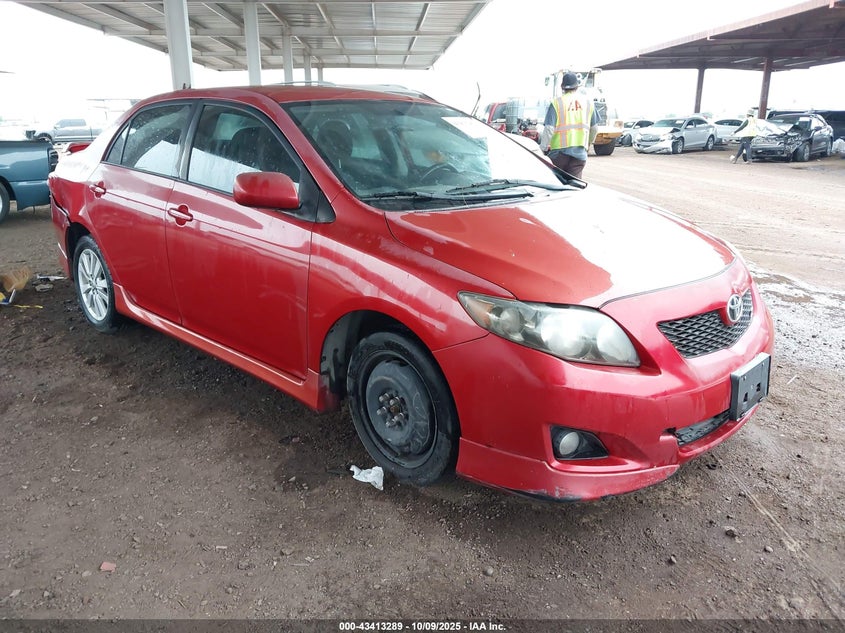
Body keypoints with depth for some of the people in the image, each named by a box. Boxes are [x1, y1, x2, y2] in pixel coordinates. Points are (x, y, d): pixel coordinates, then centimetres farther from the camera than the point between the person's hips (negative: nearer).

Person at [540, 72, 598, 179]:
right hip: (580, 152, 3)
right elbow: (594, 128, 16)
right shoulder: (588, 102, 8)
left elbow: (549, 129, -12)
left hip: (560, 151, -3)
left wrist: (544, 147, -4)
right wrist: (589, 143, 33)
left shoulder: (557, 103, -6)